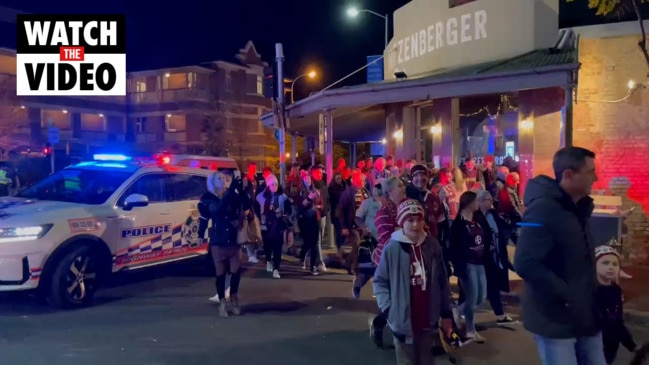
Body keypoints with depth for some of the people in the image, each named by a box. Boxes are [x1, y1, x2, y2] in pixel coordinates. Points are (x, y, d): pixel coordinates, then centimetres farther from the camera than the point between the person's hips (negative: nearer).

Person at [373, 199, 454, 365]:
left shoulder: (432, 245, -1)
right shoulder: (392, 249, -12)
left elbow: (442, 282, 6)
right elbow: (380, 281, -3)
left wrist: (446, 313, 8)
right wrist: (388, 309, -10)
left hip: (427, 319, 3)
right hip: (403, 320, -3)